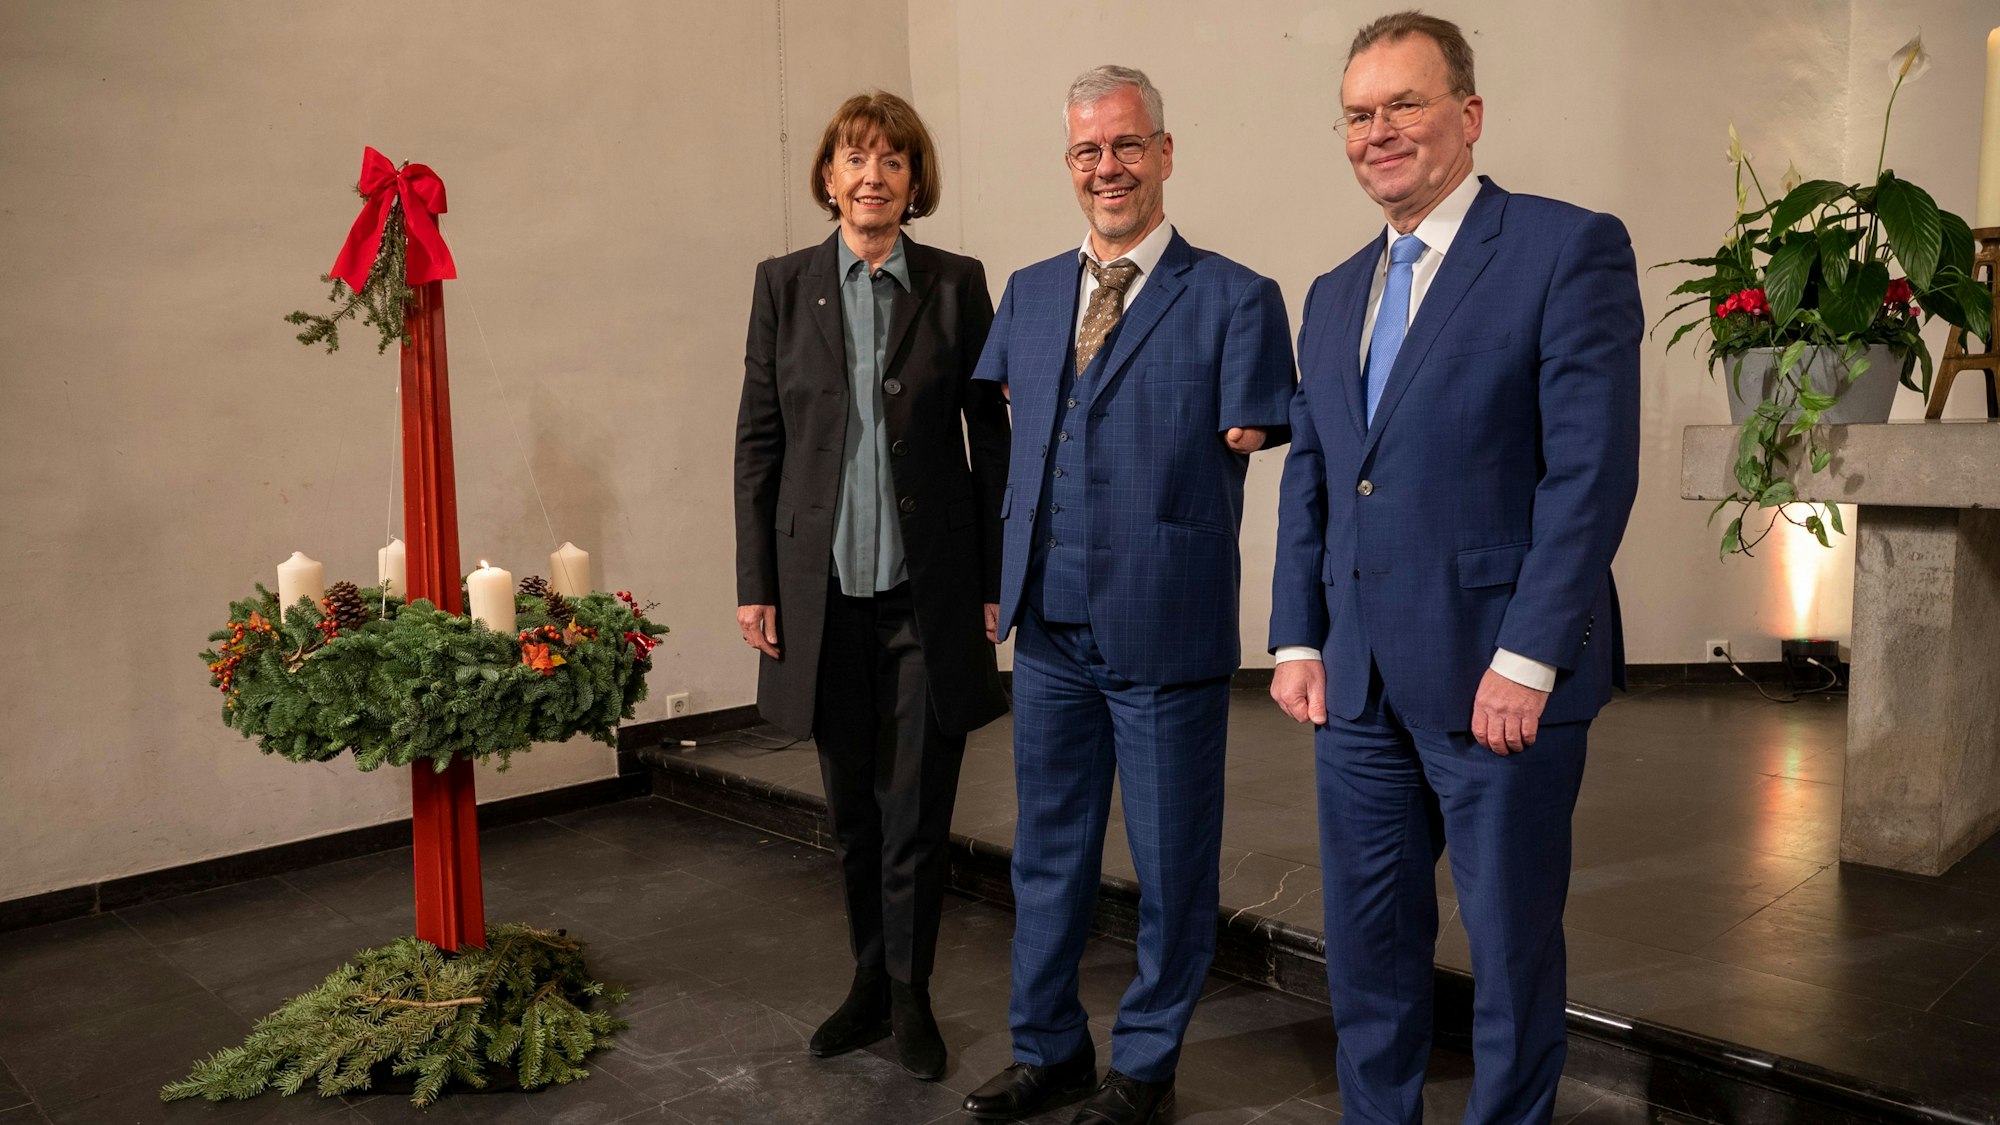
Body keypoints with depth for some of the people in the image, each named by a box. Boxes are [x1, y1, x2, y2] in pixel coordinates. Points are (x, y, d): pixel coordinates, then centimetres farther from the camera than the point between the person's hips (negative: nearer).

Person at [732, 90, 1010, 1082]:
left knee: (917, 809, 5)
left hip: (928, 590, -1)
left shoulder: (957, 286, 2)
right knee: (853, 809, 13)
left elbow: (990, 437, 2)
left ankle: (910, 997, 23)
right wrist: (755, 583, 0)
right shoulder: (784, 285, 5)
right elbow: (758, 440, 4)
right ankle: (870, 983, 30)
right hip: (824, 589, 2)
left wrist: (997, 580, -1)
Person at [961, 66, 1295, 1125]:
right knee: (1047, 848, 16)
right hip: (1048, 625, 5)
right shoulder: (1027, 293, 11)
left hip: (1166, 628, -4)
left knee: (1171, 860, 9)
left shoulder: (1235, 299, -5)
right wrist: (997, 567, 9)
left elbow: (1247, 446, -6)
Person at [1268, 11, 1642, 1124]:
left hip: (1498, 677, -6)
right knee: (1366, 946, 15)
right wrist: (1299, 640, 8)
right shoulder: (1335, 294, 15)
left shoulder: (1570, 249, -6)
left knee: (1512, 947, 9)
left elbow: (1592, 467, -13)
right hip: (1360, 685, 6)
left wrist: (1527, 659, -17)